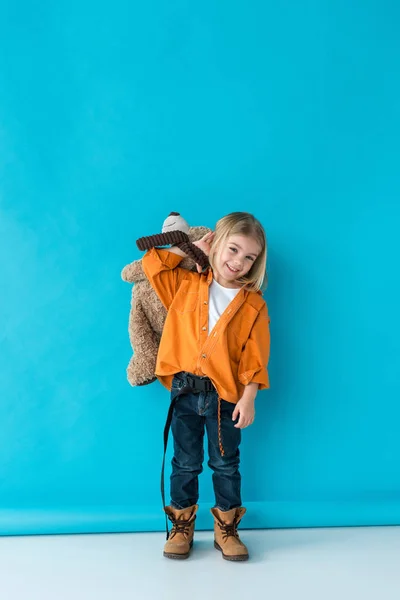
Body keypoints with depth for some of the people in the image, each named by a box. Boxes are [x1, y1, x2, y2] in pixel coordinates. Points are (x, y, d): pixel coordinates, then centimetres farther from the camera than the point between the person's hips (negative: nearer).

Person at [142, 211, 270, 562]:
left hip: (226, 396, -1)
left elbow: (255, 357, -5)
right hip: (185, 391, 1)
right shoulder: (186, 284, 3)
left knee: (226, 465, 12)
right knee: (185, 463, 13)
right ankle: (182, 527, 28)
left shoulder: (254, 304, -3)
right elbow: (153, 265, 3)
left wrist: (248, 398, -12)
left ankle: (226, 529, 29)